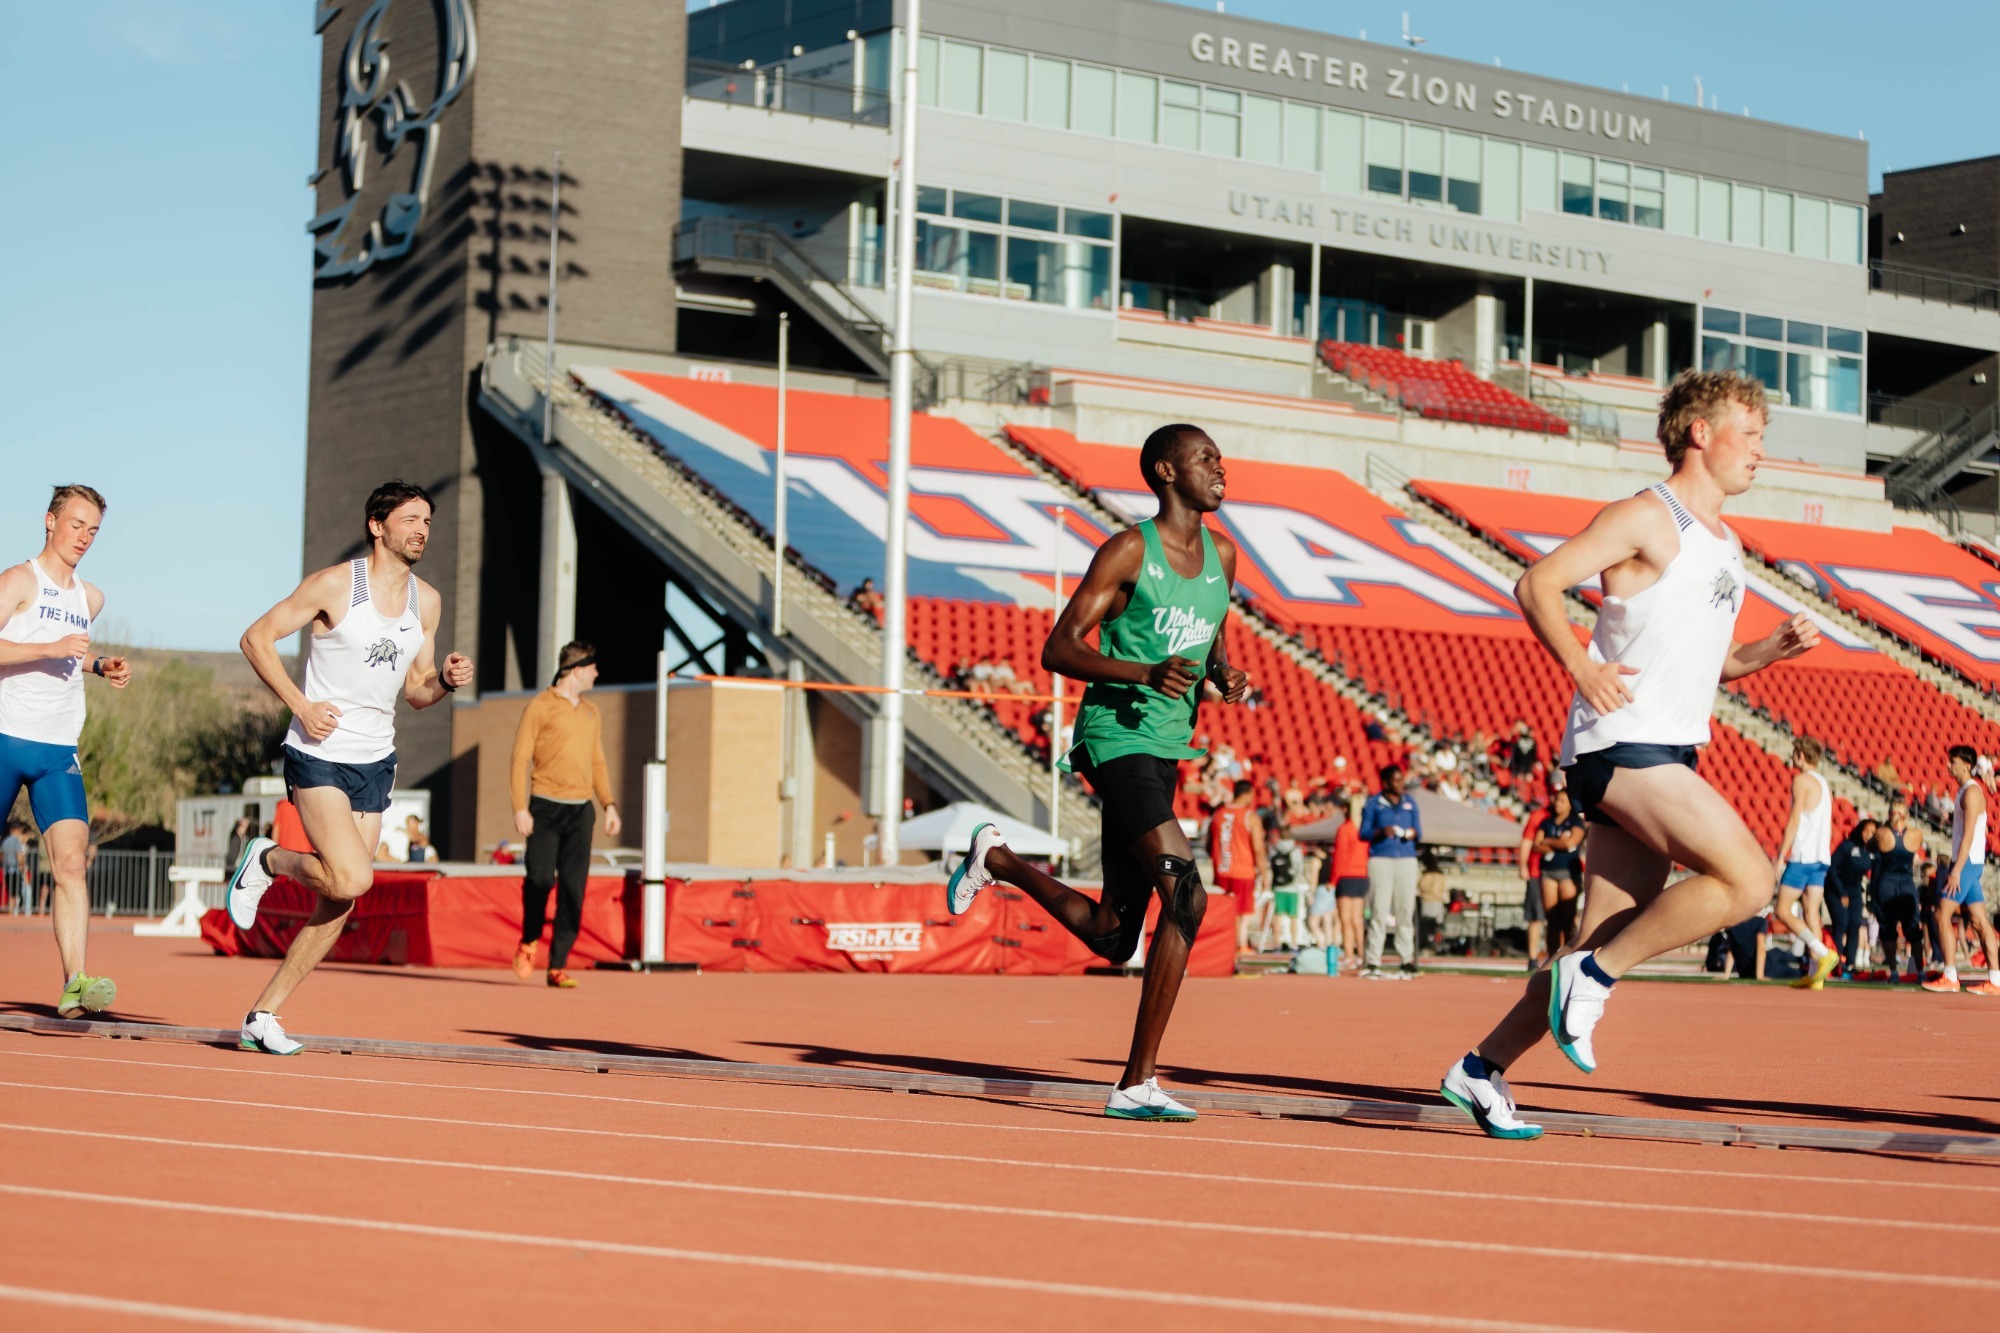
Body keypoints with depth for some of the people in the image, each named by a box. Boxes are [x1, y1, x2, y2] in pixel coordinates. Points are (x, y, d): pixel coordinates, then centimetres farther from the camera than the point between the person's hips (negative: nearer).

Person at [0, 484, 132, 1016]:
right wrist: (50, 648, -24)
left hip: (59, 752, 5)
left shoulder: (90, 598, 17)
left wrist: (101, 667, 18)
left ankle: (74, 985, -23)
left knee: (72, 861, -13)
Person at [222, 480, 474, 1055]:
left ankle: (263, 1016, 13)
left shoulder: (426, 601, 8)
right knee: (353, 879, -23)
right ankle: (267, 860, 8)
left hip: (376, 763, 6)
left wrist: (445, 680, -7)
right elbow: (256, 638, -6)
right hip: (320, 755, -6)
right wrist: (302, 705, -15)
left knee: (338, 905, 2)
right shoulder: (335, 584, -10)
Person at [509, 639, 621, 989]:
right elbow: (520, 759, -5)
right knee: (540, 879, -13)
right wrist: (520, 808, -13)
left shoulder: (590, 712, 17)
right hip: (546, 807, -5)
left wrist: (609, 805, 10)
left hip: (581, 811, 5)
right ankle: (529, 942, 14)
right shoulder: (541, 706, -2)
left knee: (573, 890, -2)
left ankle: (558, 967, 0)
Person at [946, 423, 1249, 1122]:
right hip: (1118, 739, -8)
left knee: (1110, 937, 12)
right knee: (1186, 898, -21)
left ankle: (998, 860, 37)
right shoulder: (1128, 552, -8)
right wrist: (1146, 673, -24)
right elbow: (1057, 649, -10)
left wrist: (1225, 676, 2)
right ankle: (1138, 1083, -16)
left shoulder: (1221, 555, 13)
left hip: (1166, 749, 8)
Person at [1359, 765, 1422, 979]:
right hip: (1380, 859, -4)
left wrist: (1412, 833, -8)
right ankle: (1372, 963, -8)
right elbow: (1364, 833, -1)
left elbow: (1419, 830, 15)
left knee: (1406, 911, 2)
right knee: (1379, 911, -7)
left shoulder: (1410, 802, 14)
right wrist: (1381, 832, -19)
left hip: (1407, 860, 4)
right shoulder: (1372, 803, 2)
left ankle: (1408, 961, 5)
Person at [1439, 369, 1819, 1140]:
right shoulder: (1646, 518, -5)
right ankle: (1594, 974, -8)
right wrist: (1583, 668, -23)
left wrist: (1773, 649, 11)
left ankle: (1482, 1070, 13)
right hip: (1622, 744, -9)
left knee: (1609, 944, 5)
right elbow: (1537, 585, -11)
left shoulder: (1724, 544, 22)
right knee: (1747, 879, -19)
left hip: (1667, 757, 9)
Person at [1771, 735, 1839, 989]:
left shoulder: (1802, 780, -6)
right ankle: (1815, 975, -2)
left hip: (1802, 856, -8)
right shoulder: (1824, 783, 20)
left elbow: (1794, 821, -13)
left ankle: (1823, 953, -20)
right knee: (1811, 912, 5)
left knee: (1783, 911, -6)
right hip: (1822, 857, 8)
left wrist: (1780, 857, -13)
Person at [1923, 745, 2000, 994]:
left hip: (1967, 863, -10)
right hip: (1968, 864, 10)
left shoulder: (1972, 792, -13)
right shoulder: (1966, 791, 17)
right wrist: (1954, 868, 19)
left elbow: (1968, 835, -19)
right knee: (1979, 921, 6)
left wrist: (1956, 871, -23)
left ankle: (1950, 977, -10)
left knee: (1943, 916, -10)